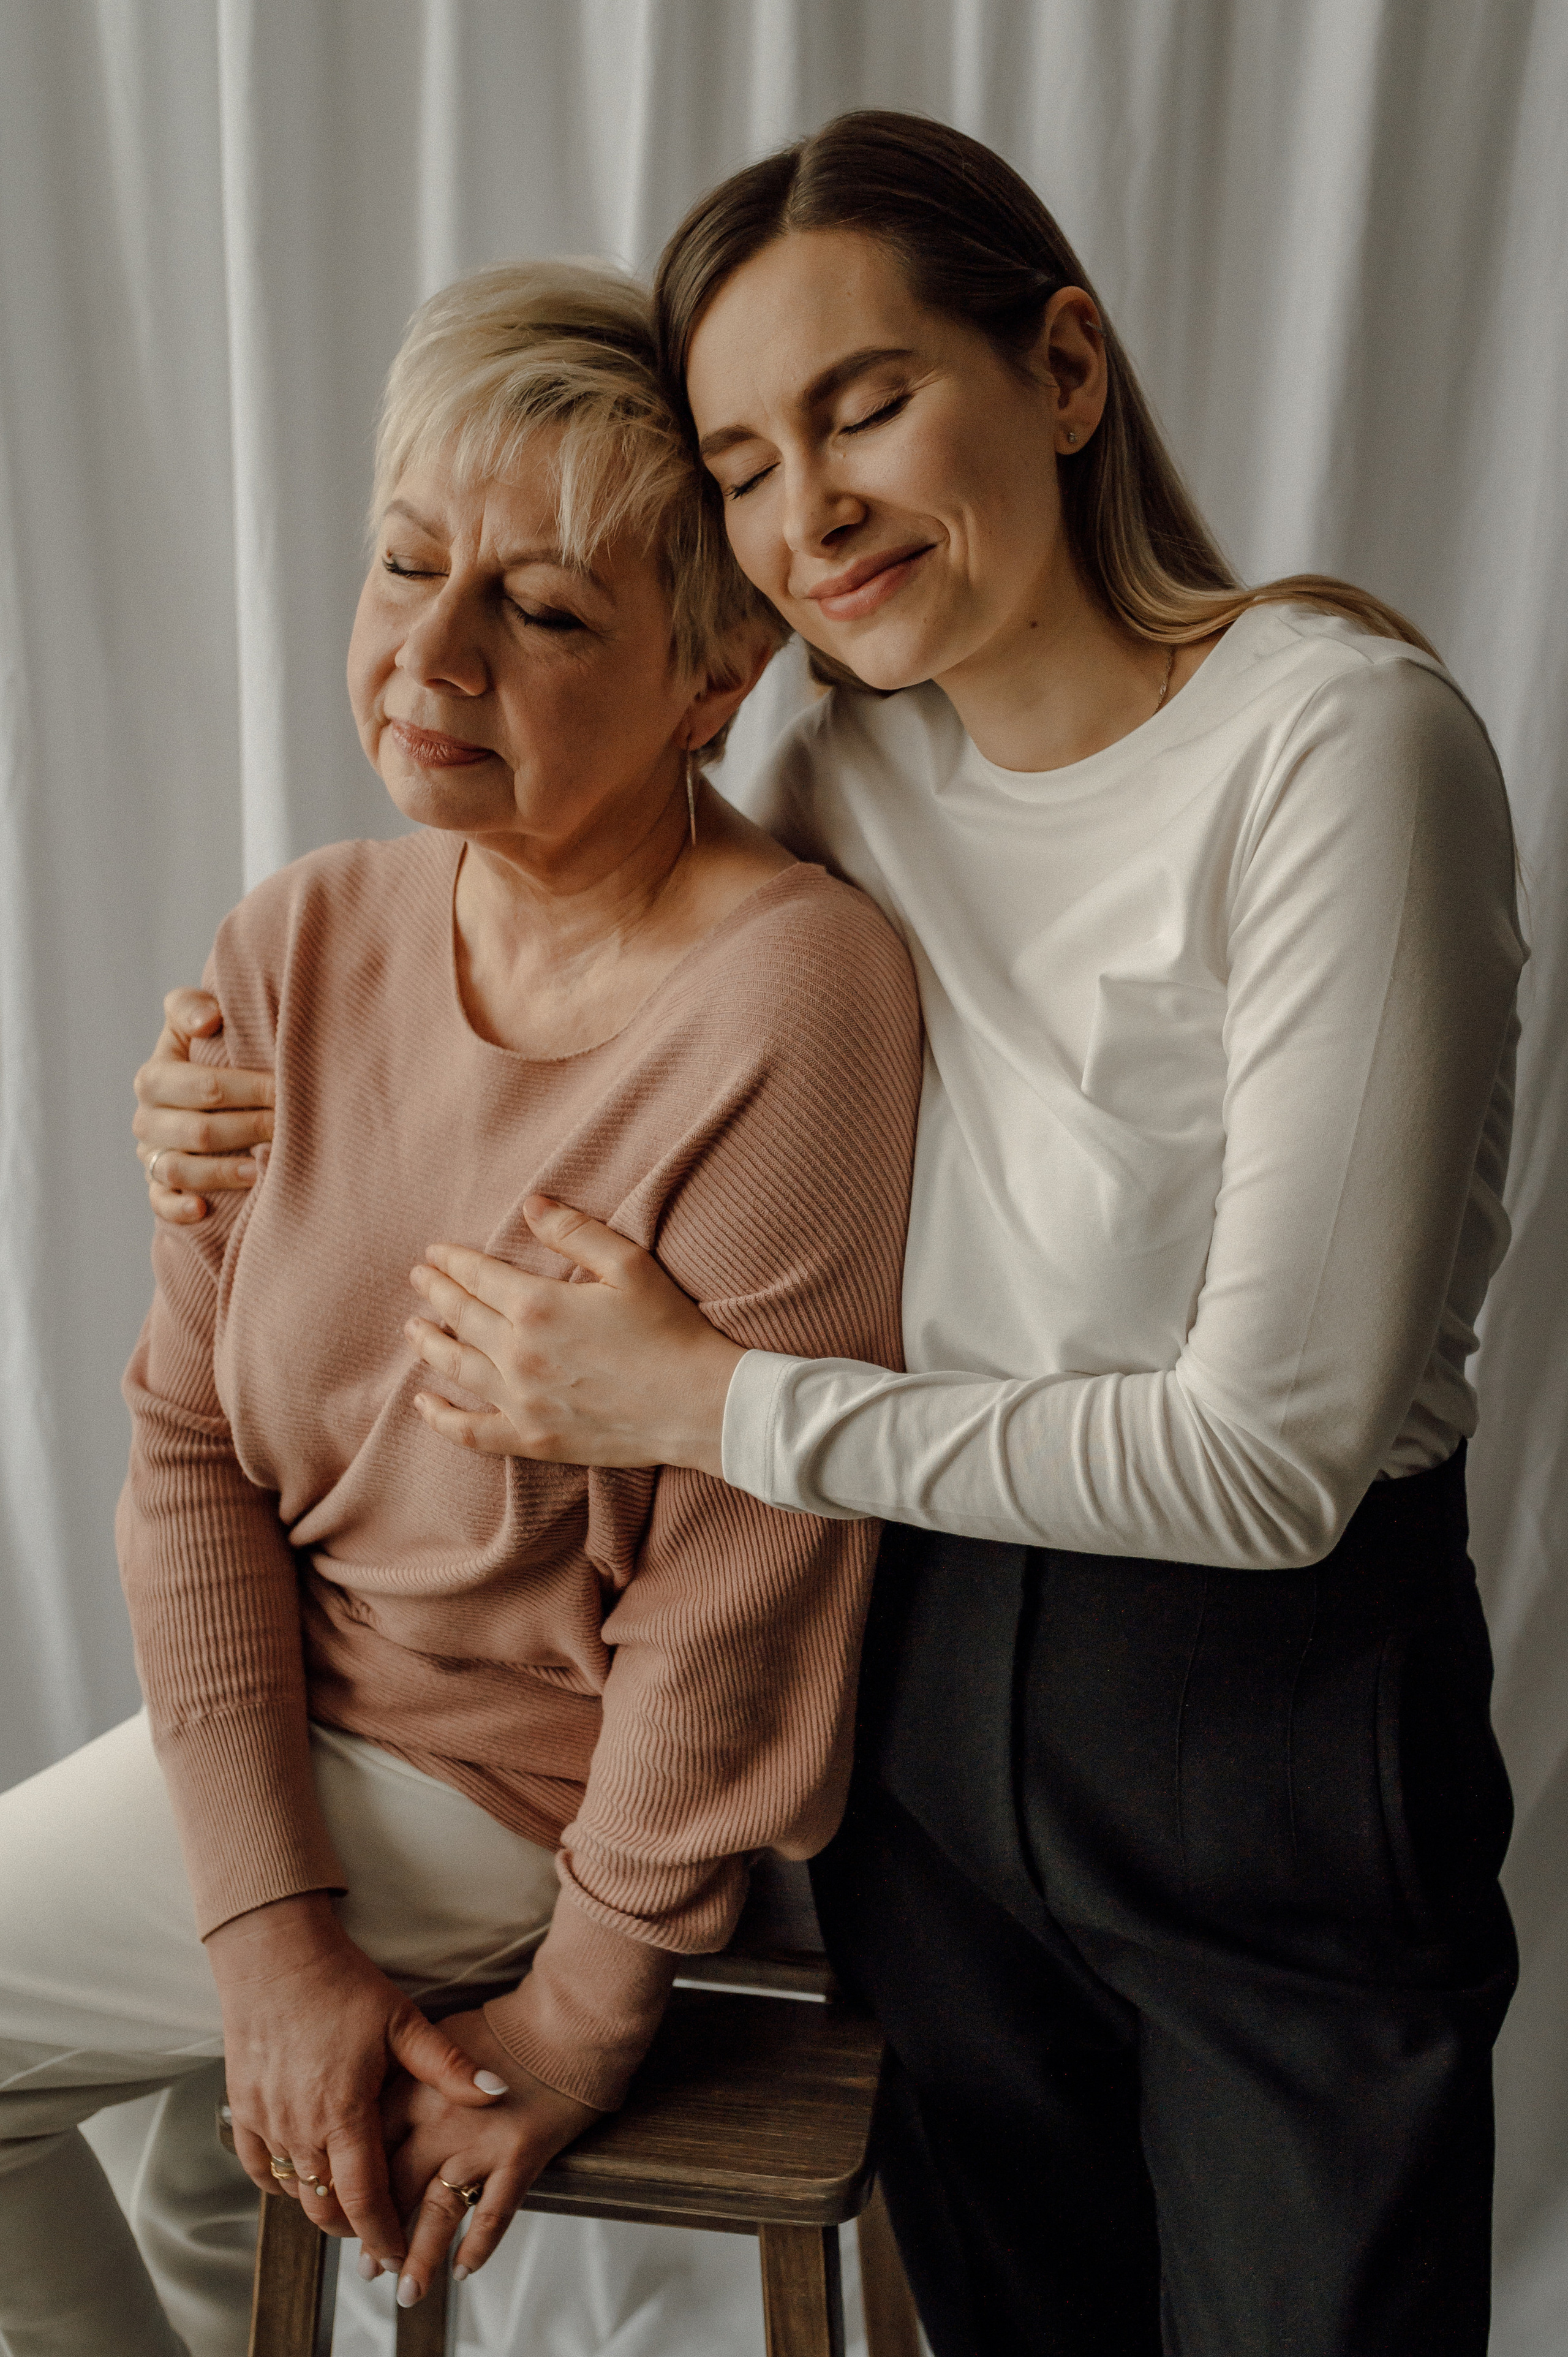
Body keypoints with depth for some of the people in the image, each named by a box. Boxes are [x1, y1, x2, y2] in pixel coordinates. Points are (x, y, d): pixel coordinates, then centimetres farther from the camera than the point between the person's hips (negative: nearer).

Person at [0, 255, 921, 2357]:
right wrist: (277, 1943, -12)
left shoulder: (787, 995, -28)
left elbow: (738, 1589, -22)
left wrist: (581, 2022, -11)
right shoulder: (297, 949, -8)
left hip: (514, 1791, -5)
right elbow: (191, 1455, -6)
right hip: (292, 1714, 6)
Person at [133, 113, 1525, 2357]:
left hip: (1281, 1736, -5)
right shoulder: (839, 781, 0)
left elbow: (1273, 1453, -23)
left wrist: (708, 1400, -18)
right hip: (924, 1688, 5)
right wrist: (293, 1119, 0)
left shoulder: (1337, 739, -20)